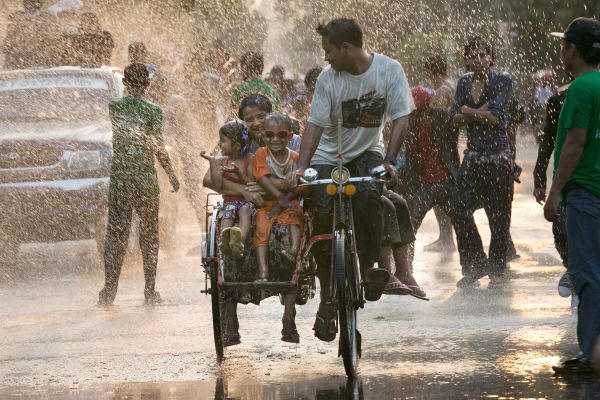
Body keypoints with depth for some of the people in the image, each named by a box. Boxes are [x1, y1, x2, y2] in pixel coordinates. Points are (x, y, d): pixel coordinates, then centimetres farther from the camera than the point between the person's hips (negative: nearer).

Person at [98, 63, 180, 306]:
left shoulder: (114, 108, 1)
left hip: (119, 177, 1)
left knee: (116, 233, 3)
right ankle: (150, 291, 9)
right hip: (146, 178, -1)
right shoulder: (153, 110, -4)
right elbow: (158, 147, -7)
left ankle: (109, 289, -5)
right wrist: (171, 175, 3)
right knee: (149, 234, 8)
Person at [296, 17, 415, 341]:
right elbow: (315, 125, -16)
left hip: (367, 153, -1)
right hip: (329, 158, 1)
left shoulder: (389, 70, -15)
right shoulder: (328, 78, -13)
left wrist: (389, 161, -26)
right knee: (323, 216, -15)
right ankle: (327, 300, -4)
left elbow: (400, 118, -15)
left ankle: (369, 267, -15)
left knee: (368, 197, -33)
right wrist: (302, 167, -28)